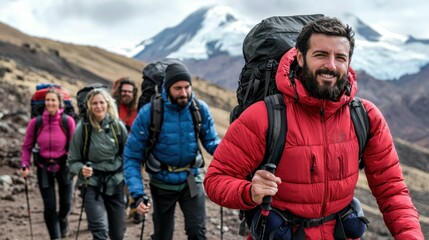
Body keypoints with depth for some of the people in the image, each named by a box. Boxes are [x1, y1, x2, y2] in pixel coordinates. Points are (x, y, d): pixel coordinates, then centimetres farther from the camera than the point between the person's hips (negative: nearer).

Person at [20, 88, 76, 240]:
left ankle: (62, 219, 50)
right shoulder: (35, 123, -11)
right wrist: (25, 165, -12)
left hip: (63, 166, 0)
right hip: (44, 168, 0)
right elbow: (27, 147, -1)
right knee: (49, 207, 1)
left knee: (66, 204, 14)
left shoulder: (68, 121, -13)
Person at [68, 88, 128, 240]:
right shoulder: (83, 128, -8)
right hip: (92, 184, -3)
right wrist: (81, 169, -22)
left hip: (115, 183, 3)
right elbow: (73, 160, -3)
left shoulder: (118, 126, -2)